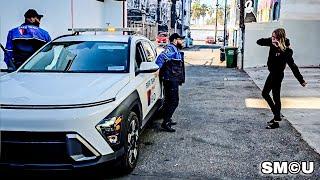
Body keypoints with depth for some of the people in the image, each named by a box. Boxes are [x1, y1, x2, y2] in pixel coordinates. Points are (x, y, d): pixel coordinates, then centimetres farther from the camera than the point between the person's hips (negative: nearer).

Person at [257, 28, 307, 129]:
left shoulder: (286, 51, -24)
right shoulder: (273, 45, -5)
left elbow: (292, 66, -25)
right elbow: (259, 42, -3)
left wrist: (301, 80, -24)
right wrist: (270, 40, -17)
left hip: (277, 75, -9)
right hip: (273, 73, 9)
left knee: (276, 97, -2)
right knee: (265, 93, 17)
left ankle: (276, 121, 8)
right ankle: (277, 115, 29)